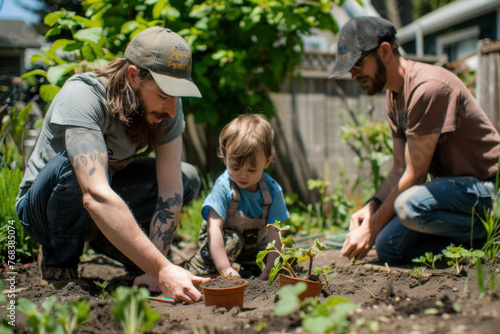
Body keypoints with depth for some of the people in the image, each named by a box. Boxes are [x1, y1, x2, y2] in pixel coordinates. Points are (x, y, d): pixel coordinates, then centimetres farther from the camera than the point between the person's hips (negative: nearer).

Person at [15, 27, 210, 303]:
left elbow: (170, 187, -21)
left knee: (188, 179, -10)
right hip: (43, 205, -5)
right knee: (74, 163, -37)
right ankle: (58, 269, -12)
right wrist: (161, 269, -50)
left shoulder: (167, 105, -16)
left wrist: (154, 271, -30)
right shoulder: (81, 96, -34)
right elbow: (96, 197, -46)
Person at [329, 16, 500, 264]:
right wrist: (372, 205, -9)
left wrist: (372, 228, -17)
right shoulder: (393, 95, 9)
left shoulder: (428, 86, -22)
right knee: (388, 247, -3)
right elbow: (399, 170, 9)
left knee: (410, 205, -35)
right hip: (451, 185, 9)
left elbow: (415, 174, -22)